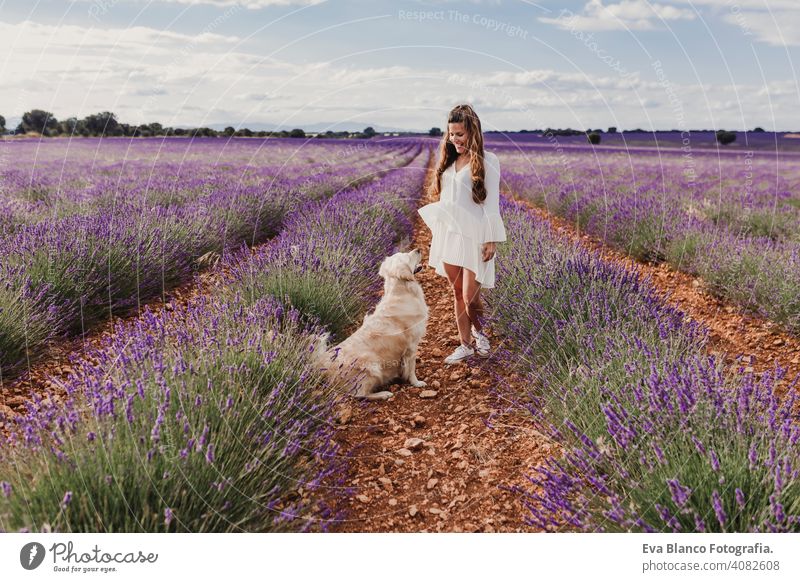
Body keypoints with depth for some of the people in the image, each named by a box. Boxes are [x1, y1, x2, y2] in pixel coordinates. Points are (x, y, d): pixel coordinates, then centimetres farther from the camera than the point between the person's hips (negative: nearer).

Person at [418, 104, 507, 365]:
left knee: (470, 297, -5)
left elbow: (492, 203, -7)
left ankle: (478, 331, 26)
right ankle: (465, 345, 21)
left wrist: (492, 240, -11)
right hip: (449, 235, 5)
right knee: (457, 294, 10)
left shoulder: (487, 161, -5)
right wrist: (436, 232, 14)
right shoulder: (448, 159, 11)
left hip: (474, 237, -5)